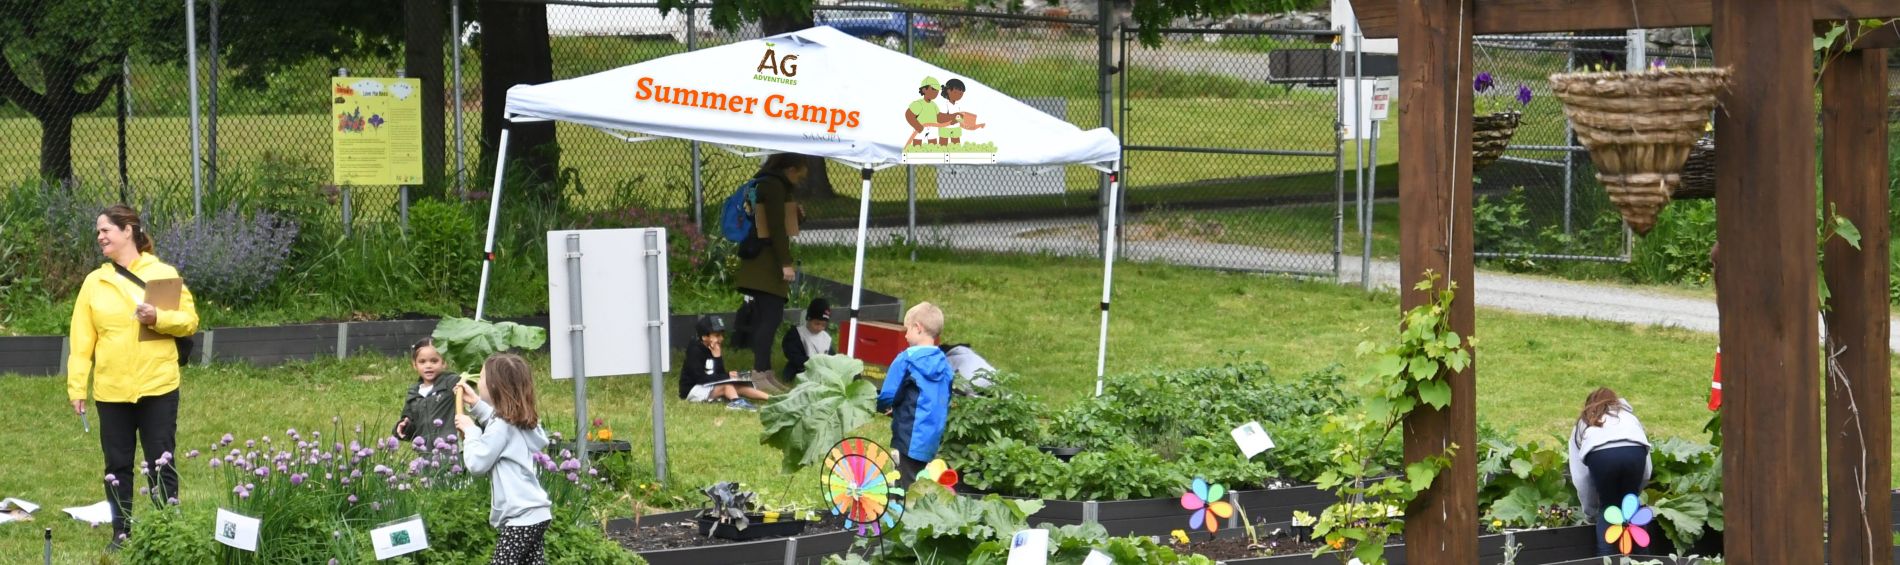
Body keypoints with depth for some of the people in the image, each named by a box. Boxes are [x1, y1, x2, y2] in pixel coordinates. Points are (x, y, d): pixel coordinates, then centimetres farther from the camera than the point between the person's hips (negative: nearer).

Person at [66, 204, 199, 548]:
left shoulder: (163, 274, 0)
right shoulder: (94, 282, 6)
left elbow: (189, 321, -2)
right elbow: (81, 341, 4)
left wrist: (159, 319, -20)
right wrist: (76, 387, -1)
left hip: (157, 387, -3)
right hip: (111, 390, 3)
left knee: (161, 464, 1)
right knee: (117, 466, 9)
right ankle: (121, 533, 18)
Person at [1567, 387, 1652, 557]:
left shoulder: (1583, 425, 37)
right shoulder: (1627, 413, 41)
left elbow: (1580, 478, 30)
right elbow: (1647, 471, 33)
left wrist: (1591, 511, 41)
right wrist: (1633, 494, 46)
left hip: (1600, 453, -1)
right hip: (1634, 451, 1)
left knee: (1608, 508, 20)